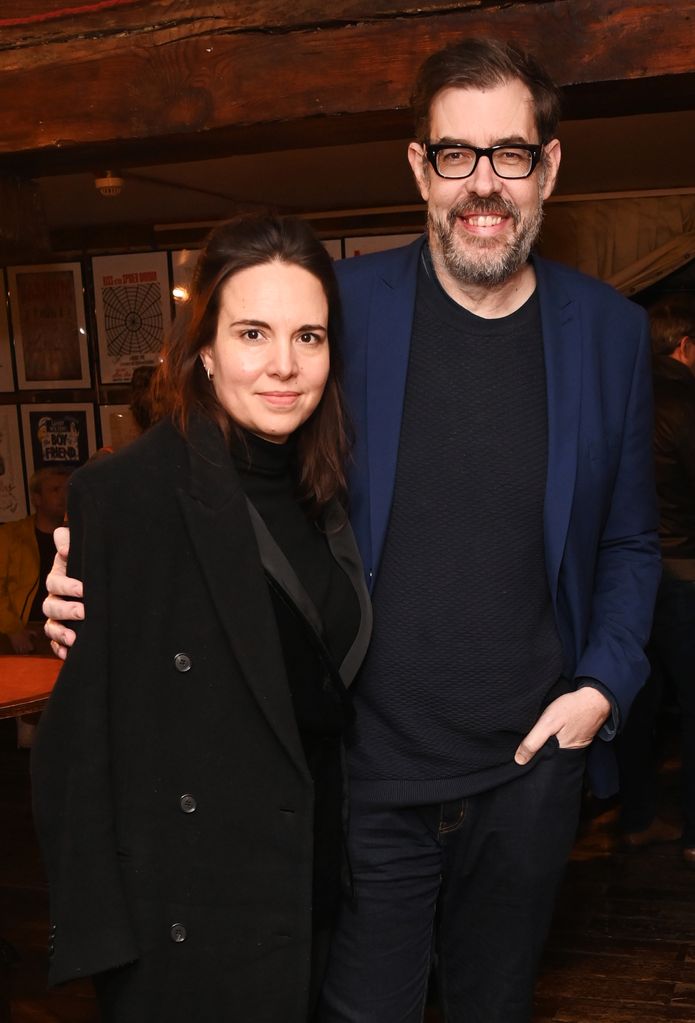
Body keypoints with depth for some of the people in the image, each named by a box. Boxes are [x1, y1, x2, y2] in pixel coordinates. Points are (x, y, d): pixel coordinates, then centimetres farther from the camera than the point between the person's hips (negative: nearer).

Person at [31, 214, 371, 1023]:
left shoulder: (329, 496, 1)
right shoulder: (121, 494, -19)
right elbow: (79, 742, -17)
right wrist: (98, 938, -16)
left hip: (318, 883, 6)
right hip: (183, 925, -6)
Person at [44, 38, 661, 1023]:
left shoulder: (612, 330, 0)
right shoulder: (343, 306, -7)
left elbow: (629, 541, 10)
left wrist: (604, 684, -4)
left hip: (531, 770, 3)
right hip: (369, 777, -2)